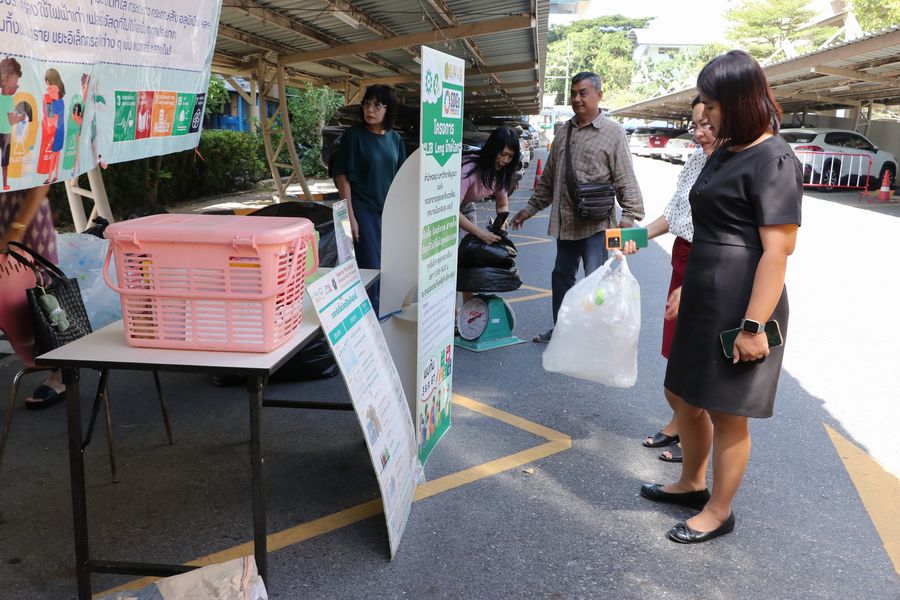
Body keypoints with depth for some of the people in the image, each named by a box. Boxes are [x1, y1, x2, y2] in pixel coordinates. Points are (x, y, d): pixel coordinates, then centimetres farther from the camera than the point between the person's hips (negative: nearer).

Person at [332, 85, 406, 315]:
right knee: (370, 268, -6)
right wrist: (350, 217, -14)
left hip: (389, 214, 5)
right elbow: (343, 178, -9)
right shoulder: (354, 135, -7)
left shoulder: (395, 139, 6)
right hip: (364, 212, -5)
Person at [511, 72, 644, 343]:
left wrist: (629, 216, -20)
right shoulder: (563, 132, 12)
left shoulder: (613, 133, -5)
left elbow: (626, 180, -9)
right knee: (561, 276, 16)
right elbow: (548, 178, 20)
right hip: (565, 221, 7)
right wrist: (530, 208, 19)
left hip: (596, 222, -6)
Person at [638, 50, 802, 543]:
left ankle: (719, 511, 24)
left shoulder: (773, 161, -15)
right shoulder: (725, 153, 13)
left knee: (725, 411, 5)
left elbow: (777, 250, -20)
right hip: (704, 299, 9)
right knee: (684, 396, 19)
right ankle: (691, 484, 40)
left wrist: (754, 325, -22)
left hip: (740, 306, -9)